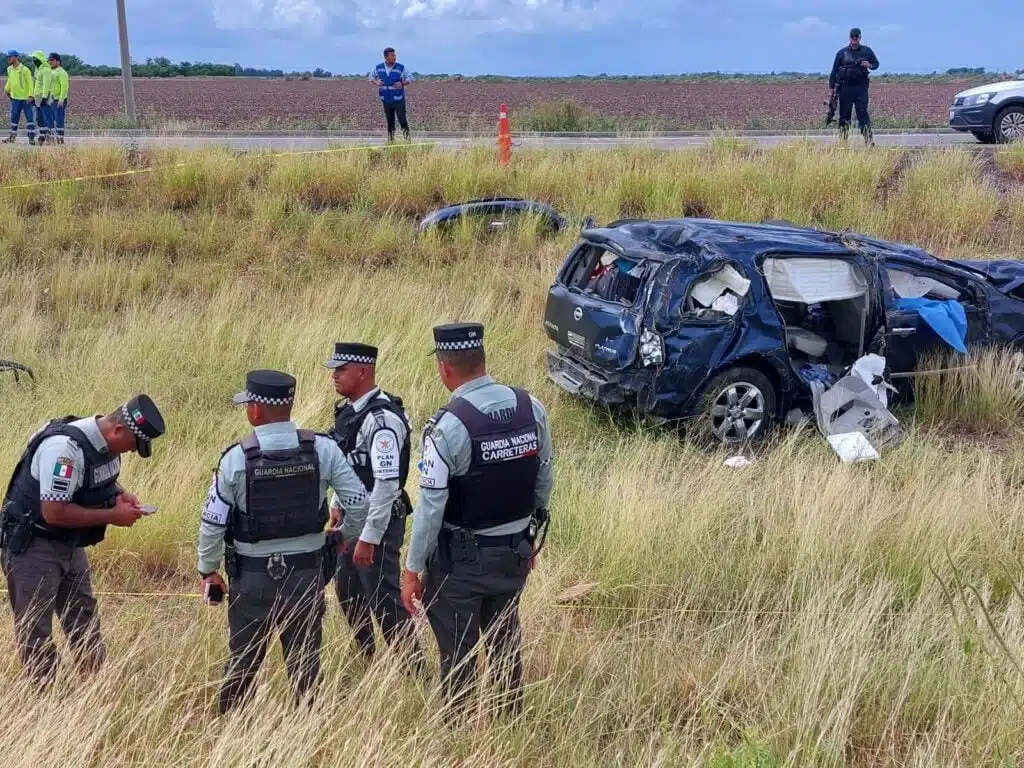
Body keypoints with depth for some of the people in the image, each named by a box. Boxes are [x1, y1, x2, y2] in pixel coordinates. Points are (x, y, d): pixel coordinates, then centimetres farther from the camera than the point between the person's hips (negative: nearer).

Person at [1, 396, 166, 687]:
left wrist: (120, 495, -3)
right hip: (32, 545, -9)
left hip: (70, 546, 9)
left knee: (84, 619, 13)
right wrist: (113, 516, -25)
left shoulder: (107, 444, -2)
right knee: (35, 630, 0)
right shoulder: (65, 448, -29)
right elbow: (54, 512, -31)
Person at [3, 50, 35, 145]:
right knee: (14, 117, 9)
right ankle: (12, 136, 15)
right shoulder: (9, 69, 8)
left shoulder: (24, 69, -12)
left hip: (26, 98, -6)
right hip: (15, 97, 6)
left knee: (29, 117, -2)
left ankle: (31, 138, 0)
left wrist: (30, 95, -18)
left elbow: (30, 83, -12)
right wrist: (7, 89, 16)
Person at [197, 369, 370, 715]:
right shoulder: (323, 450, -9)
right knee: (305, 659, 12)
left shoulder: (236, 458, -13)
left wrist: (208, 569, 6)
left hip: (253, 574, -1)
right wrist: (346, 537, 13)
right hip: (307, 570, 1)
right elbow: (359, 502, -7)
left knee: (243, 660, 15)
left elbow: (212, 522, -9)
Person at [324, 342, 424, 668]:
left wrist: (369, 538, -26)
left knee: (383, 598, -2)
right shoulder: (348, 410, 6)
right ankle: (365, 661, 39)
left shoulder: (382, 418, -24)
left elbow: (387, 483, -28)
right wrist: (338, 504, 21)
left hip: (379, 521, -10)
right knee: (348, 592, 21)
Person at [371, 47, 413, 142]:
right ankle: (391, 139, 19)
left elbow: (410, 78, 1)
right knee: (390, 122, 10)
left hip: (399, 100, -3)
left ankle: (407, 138, 0)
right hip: (386, 100, 3)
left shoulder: (400, 68, -7)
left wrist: (402, 84, -17)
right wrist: (376, 82, -6)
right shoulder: (379, 67, 0)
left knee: (402, 120, -9)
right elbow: (372, 77, 16)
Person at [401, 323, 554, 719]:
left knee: (456, 650, 10)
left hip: (461, 557, -6)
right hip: (516, 550, 6)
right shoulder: (531, 408, -5)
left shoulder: (448, 426, -22)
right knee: (506, 640, 23)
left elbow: (431, 505, -20)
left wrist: (413, 568, -11)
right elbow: (544, 479, 4)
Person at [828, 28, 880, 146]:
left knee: (863, 113, -9)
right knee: (844, 115, 3)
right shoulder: (842, 52, 7)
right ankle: (842, 140, 9)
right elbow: (834, 71, 8)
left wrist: (870, 65, -8)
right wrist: (831, 87, 4)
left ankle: (869, 140, -13)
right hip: (845, 87, 1)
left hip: (861, 87, -1)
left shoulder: (867, 51, 8)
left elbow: (876, 63, 16)